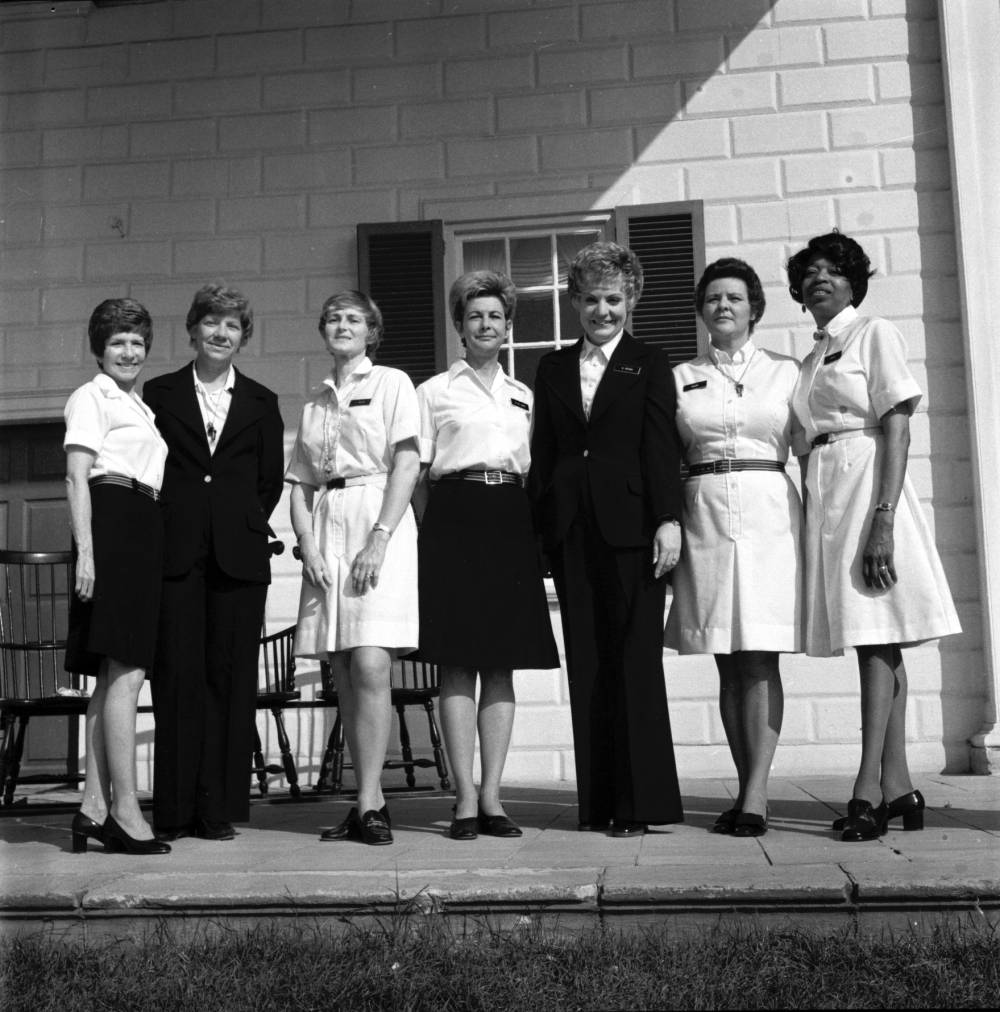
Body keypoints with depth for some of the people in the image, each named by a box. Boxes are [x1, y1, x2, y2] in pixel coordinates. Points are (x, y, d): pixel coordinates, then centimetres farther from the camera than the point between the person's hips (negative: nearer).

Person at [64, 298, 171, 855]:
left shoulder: (141, 409, 27)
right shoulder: (90, 397, 3)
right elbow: (78, 478, -7)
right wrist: (85, 552, -17)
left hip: (144, 532, 9)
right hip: (113, 522, -9)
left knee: (115, 676, 6)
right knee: (127, 673, -12)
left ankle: (95, 807, 10)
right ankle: (125, 810, -11)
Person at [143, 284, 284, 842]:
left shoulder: (261, 402, 14)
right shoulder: (159, 393, 12)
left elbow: (271, 480, 13)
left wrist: (247, 526, 3)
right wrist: (164, 529, 1)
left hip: (239, 554, 1)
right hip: (175, 552, -1)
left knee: (231, 677, 0)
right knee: (178, 676, -3)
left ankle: (220, 806, 7)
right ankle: (175, 808, 3)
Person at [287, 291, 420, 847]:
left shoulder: (393, 383, 7)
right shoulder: (314, 404, 22)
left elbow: (407, 463, -4)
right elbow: (301, 485, 16)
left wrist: (379, 539, -15)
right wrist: (308, 546, -2)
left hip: (380, 523, -5)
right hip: (326, 527, 5)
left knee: (370, 667, -15)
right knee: (344, 675, 2)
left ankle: (369, 805, -10)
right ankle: (372, 799, 9)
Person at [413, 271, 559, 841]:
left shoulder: (524, 396, 19)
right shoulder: (434, 391, 9)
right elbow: (418, 473, 4)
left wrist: (532, 531, 7)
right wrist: (431, 532, -6)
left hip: (510, 524, 3)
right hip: (455, 519, -3)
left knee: (502, 665, 1)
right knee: (457, 664, -5)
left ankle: (491, 795, 6)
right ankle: (466, 798, -1)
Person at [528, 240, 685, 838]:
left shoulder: (650, 365, 8)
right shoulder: (554, 368, 17)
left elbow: (662, 448, -1)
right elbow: (543, 452, 13)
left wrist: (668, 519, -11)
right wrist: (538, 524, 5)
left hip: (629, 524, -3)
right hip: (570, 528, 4)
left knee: (635, 659, -3)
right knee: (586, 664, 4)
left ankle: (640, 801, 3)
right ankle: (597, 802, 10)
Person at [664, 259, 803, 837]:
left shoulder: (786, 372, 10)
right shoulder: (680, 377, 12)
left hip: (768, 512, -2)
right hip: (704, 515, 2)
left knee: (759, 659, -7)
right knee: (729, 664, 3)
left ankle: (756, 796, -7)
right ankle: (750, 791, 10)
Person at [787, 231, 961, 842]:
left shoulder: (875, 334, 0)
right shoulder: (814, 358, 20)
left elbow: (896, 430, -10)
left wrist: (883, 519, -21)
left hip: (867, 488, -7)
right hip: (825, 494, 8)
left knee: (876, 637, -11)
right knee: (876, 642, 6)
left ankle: (869, 789, -11)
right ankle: (898, 788, 10)